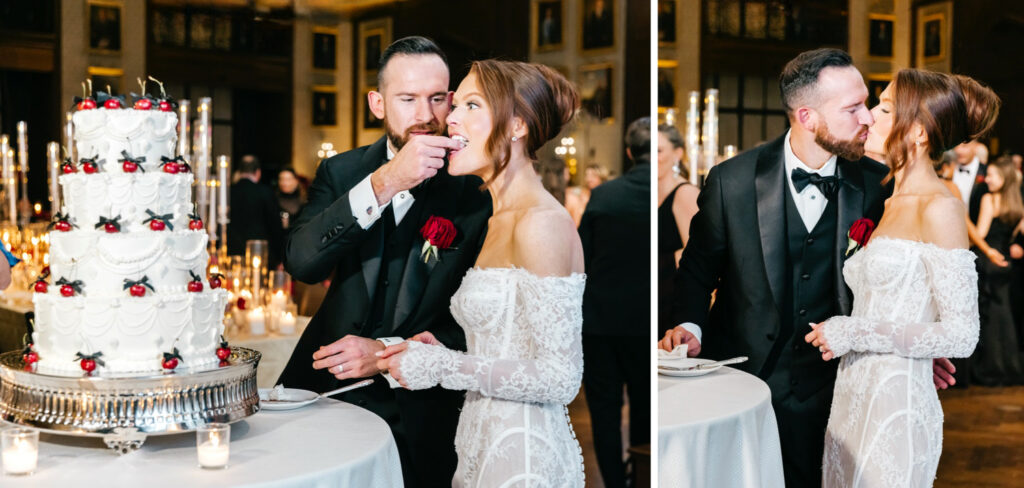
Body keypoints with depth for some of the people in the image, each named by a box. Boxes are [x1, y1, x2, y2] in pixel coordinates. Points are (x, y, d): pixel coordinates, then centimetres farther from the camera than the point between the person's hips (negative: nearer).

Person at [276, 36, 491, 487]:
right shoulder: (340, 172, 0)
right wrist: (383, 183, -27)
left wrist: (389, 352, -19)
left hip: (418, 412, -2)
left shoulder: (475, 190, -8)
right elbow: (301, 263, -18)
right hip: (325, 388, 3)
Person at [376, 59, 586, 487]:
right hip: (486, 448, 8)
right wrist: (442, 353, 3)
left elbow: (558, 378, -20)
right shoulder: (500, 222, 12)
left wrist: (441, 368, -15)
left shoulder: (542, 223, -17)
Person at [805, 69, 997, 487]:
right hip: (855, 399, 8)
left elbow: (960, 335, -16)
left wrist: (852, 334, -14)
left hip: (897, 407, -7)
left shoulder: (940, 209, -12)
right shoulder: (891, 204, 13)